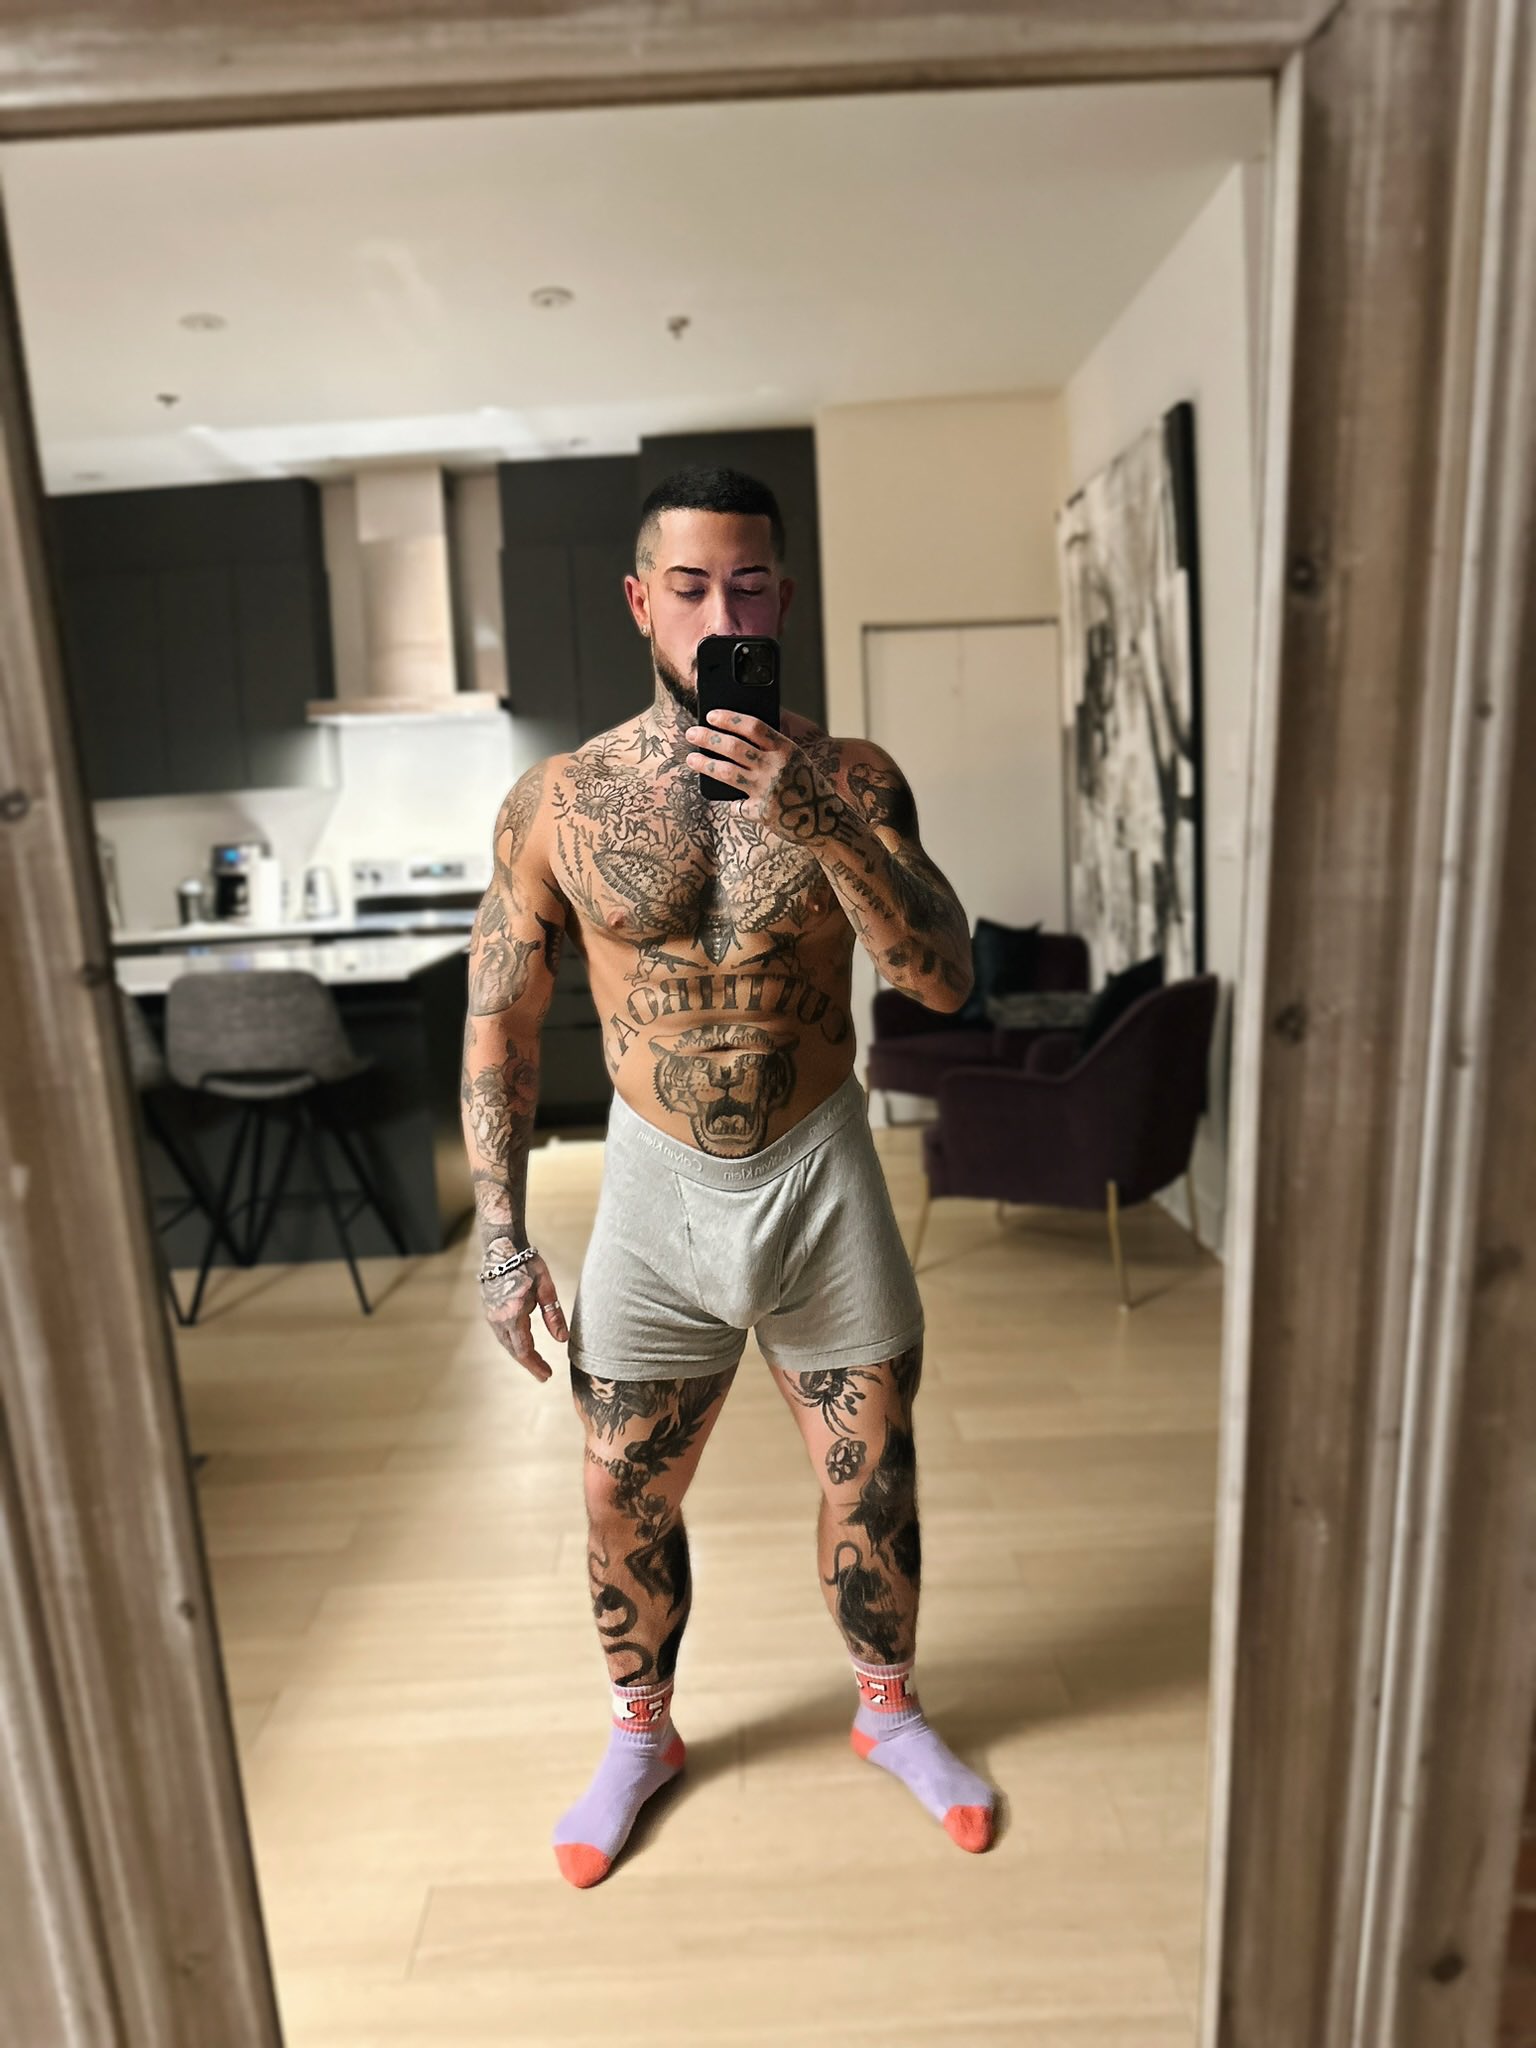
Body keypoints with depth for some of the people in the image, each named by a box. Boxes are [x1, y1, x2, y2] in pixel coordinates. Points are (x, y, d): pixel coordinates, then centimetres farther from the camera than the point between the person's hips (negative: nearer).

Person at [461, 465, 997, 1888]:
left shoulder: (847, 780, -7)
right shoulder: (557, 803, -7)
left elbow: (946, 979, -17)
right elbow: (499, 1026, -1)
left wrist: (806, 818, -30)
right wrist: (503, 1240, -4)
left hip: (822, 1177, 0)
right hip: (656, 1183, 0)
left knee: (874, 1481, 15)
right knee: (623, 1504, 14)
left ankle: (888, 1711, 46)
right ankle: (641, 1735, 45)